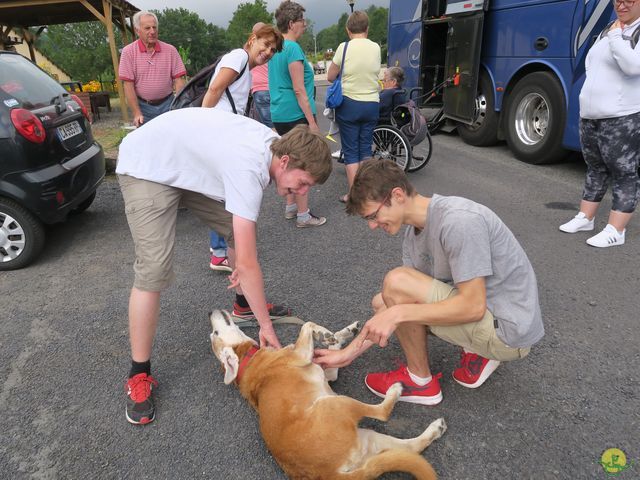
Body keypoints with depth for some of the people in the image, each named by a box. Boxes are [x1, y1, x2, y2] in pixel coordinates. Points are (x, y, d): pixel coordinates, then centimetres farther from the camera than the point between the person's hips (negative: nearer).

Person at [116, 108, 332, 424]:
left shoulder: (275, 145, -9)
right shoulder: (248, 169, -36)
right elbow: (247, 264, -34)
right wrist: (266, 326, -23)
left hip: (188, 162, 9)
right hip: (147, 168, -9)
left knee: (239, 232, 6)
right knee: (154, 271, -18)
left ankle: (244, 304, 31)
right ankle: (139, 374, -3)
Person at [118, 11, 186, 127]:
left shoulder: (170, 50, 1)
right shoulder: (128, 52, -2)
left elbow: (178, 80, -2)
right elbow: (128, 85, -6)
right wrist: (137, 114, -12)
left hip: (167, 104, 1)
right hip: (143, 106, -1)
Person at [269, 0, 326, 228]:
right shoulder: (293, 48, -14)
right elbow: (299, 90, -18)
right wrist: (312, 121, -17)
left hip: (279, 114, 9)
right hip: (296, 115, -9)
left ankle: (290, 207, 26)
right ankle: (303, 215, 3)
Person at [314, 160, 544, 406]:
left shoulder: (459, 221, -26)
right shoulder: (414, 236, 3)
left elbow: (473, 307, -27)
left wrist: (398, 313, -26)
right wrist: (348, 353, 2)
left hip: (509, 330, -9)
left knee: (397, 282, -23)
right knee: (383, 303, 13)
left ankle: (421, 382, -1)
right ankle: (477, 352, 9)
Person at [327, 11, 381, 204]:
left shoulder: (344, 47, -9)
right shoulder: (376, 48, 2)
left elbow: (330, 77, -2)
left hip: (349, 104, -3)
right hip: (371, 104, 4)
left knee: (351, 151, 3)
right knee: (366, 149, 12)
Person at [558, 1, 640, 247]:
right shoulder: (607, 31, 16)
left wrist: (616, 36, -17)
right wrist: (591, 90, 14)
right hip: (590, 116, 8)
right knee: (595, 168, 16)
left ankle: (616, 231, -3)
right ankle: (585, 218, 27)